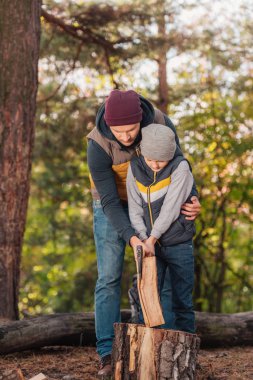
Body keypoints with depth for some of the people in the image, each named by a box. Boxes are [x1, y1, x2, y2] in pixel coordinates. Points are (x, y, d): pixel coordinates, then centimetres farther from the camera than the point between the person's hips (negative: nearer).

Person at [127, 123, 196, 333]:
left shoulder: (180, 167, -15)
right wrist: (143, 239, -14)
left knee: (182, 299, 4)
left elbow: (171, 208, -18)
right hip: (151, 244, 3)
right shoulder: (135, 168, -4)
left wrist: (153, 237, -19)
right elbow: (135, 209, -3)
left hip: (179, 245, -3)